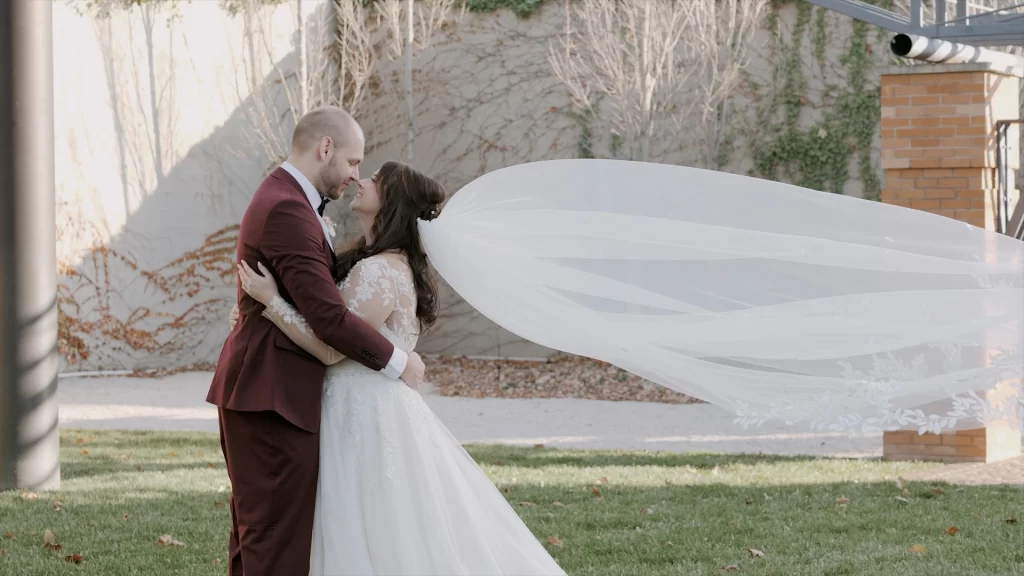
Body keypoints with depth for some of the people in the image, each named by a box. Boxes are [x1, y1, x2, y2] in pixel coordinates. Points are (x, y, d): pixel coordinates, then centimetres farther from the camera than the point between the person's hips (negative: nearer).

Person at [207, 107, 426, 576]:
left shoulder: (282, 198, 16)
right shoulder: (287, 210, -19)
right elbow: (329, 317, -22)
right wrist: (397, 362, -12)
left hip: (260, 392, 11)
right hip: (274, 397, -11)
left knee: (257, 533, 14)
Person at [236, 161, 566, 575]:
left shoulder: (378, 272, -20)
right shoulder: (393, 263, 11)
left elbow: (329, 347, -20)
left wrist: (271, 299, -18)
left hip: (367, 418, -10)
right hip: (368, 412, 10)